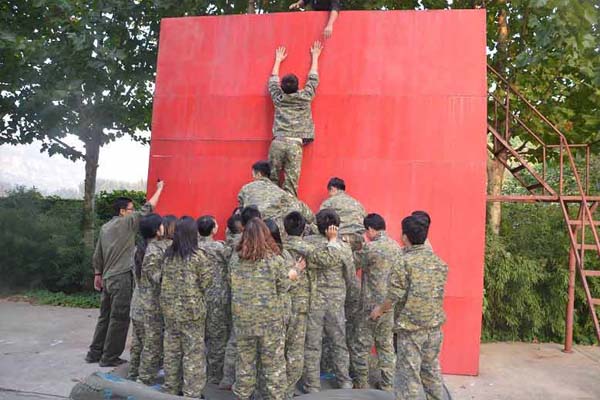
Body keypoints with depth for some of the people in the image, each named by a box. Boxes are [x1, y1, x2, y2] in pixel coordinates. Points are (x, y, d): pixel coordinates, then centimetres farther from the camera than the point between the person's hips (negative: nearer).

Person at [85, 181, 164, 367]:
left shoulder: (105, 227, 14)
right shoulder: (127, 222, -8)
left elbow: (97, 255, 18)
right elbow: (147, 209, -7)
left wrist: (98, 274, 25)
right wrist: (159, 189, 3)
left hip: (107, 278, 8)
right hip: (122, 278, -8)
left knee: (105, 317, 16)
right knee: (119, 319, 1)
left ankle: (94, 353, 24)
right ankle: (110, 357, 9)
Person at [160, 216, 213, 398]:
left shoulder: (168, 254, 3)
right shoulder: (198, 255, -14)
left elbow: (164, 279, 12)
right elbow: (206, 282, -10)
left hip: (170, 308, 6)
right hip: (191, 310, -6)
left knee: (171, 350, 16)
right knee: (193, 352, 4)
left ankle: (171, 388, 28)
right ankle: (192, 393, 11)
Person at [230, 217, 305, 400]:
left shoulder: (235, 258, -1)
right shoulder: (275, 259, -11)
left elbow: (234, 284, 10)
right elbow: (283, 286, -2)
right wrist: (295, 271, 14)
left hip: (242, 317, 3)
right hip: (269, 317, -3)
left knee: (245, 359, 16)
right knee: (273, 361, 10)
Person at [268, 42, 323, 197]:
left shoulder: (278, 98, 9)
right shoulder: (305, 97, 5)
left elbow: (273, 80, 27)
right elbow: (313, 79, 20)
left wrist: (278, 60, 41)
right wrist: (315, 57, 33)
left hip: (278, 142, 2)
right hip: (295, 144, -1)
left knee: (272, 180, 3)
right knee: (291, 182, -5)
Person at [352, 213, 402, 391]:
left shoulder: (371, 248, -18)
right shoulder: (397, 247, 4)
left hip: (372, 305, -6)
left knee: (363, 346, 8)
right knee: (386, 345, 16)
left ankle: (361, 385, 19)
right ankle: (387, 386, 23)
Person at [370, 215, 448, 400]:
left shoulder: (403, 263, -16)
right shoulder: (438, 261, 3)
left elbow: (395, 296, -13)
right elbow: (438, 292, 12)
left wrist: (379, 309, 3)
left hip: (410, 326, -6)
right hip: (434, 325, 6)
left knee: (409, 374, 3)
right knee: (432, 371, 19)